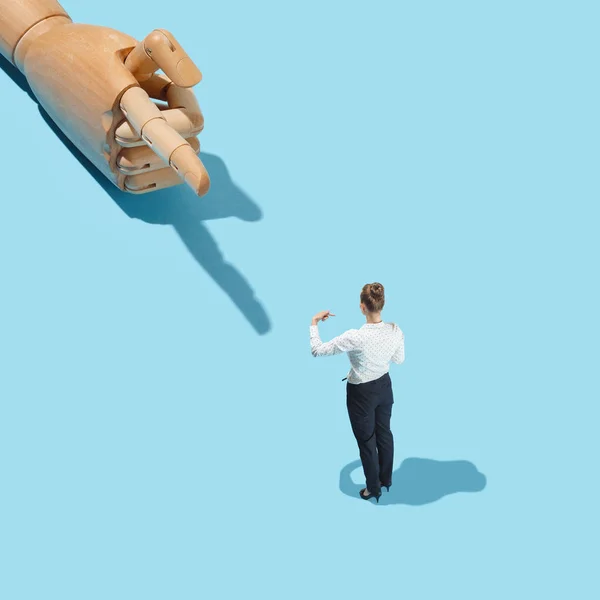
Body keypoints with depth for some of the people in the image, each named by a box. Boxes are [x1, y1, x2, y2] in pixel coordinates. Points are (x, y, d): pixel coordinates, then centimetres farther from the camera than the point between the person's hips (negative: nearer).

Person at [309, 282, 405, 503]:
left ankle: (373, 489, 33)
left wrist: (314, 322, -11)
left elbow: (317, 350, -23)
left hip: (362, 393, -5)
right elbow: (399, 360, 2)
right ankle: (386, 479, 46)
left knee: (366, 441, 15)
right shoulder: (396, 331, -17)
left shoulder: (355, 337, -33)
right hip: (384, 387, 6)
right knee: (384, 433, 26)